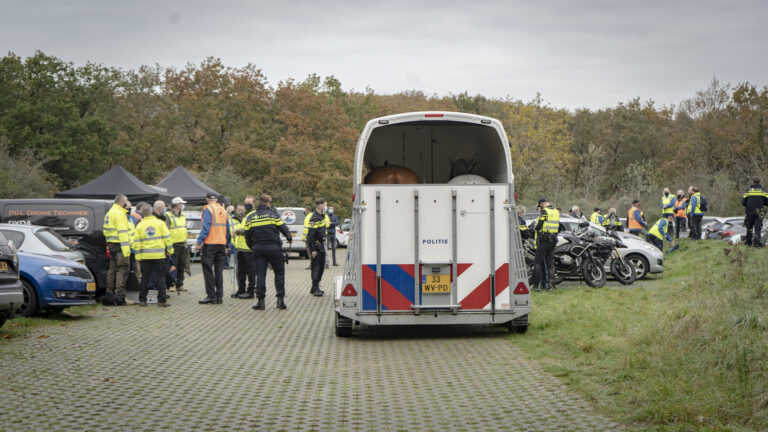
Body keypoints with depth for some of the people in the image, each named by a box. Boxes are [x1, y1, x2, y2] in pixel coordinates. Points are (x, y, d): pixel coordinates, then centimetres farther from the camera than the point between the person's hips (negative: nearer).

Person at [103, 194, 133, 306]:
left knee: (113, 269, 15)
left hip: (112, 244, 10)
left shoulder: (110, 212, 20)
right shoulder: (119, 214, -13)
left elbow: (106, 231, 24)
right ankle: (120, 295, -13)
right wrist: (126, 248, -22)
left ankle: (109, 294, 19)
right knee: (122, 269, -9)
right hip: (119, 246, -10)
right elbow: (122, 232, -19)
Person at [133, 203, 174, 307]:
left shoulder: (140, 225, 3)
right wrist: (170, 250, 9)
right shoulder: (160, 223, 0)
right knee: (161, 277, 4)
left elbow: (137, 243, 1)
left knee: (145, 278, 9)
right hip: (159, 255, -1)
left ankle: (142, 300, 11)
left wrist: (138, 257, 4)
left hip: (145, 256, 1)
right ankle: (161, 300, 0)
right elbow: (167, 238, -2)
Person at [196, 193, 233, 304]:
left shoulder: (208, 209, -6)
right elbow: (228, 229, 16)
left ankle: (211, 295, -7)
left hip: (210, 243, -6)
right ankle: (219, 296, 9)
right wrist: (227, 245, 22)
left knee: (208, 270, -2)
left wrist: (199, 242, -12)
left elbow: (205, 227, -14)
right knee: (219, 271, 9)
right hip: (221, 244, 6)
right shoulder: (223, 210, 13)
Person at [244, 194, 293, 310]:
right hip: (273, 247, -3)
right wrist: (289, 238, 19)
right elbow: (283, 228, 0)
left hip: (258, 248, 3)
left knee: (260, 274, 5)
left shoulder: (250, 216, 7)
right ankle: (280, 299, 2)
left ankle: (260, 300, 0)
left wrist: (252, 247, 23)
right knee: (279, 273, 8)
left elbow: (247, 235, 9)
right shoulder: (273, 214, -4)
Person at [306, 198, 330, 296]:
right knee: (316, 266, -7)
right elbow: (310, 235, -20)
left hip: (321, 244, 9)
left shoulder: (323, 216, 12)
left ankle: (315, 287, 20)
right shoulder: (314, 218, -18)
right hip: (315, 245, -9)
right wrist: (312, 249, -22)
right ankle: (315, 289, -3)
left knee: (321, 266, 12)